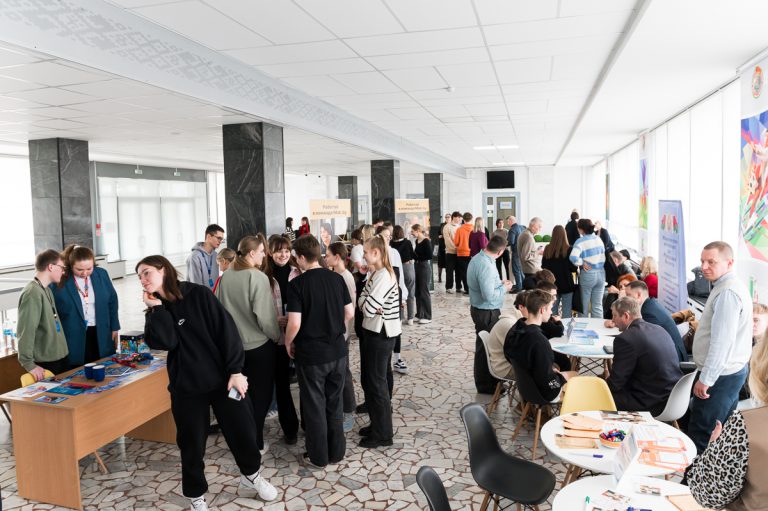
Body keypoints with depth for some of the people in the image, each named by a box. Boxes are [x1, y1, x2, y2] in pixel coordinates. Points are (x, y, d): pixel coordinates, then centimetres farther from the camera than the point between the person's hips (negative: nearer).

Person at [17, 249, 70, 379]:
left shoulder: (47, 290, 9)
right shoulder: (32, 293, -19)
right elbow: (25, 331, -22)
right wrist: (28, 364, -20)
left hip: (61, 357, 8)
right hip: (46, 363, -8)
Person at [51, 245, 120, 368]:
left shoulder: (102, 274, 1)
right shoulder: (60, 280, -10)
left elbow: (112, 301, 10)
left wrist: (114, 329, 8)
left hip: (101, 336, 3)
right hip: (74, 340, -3)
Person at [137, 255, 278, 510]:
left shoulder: (198, 294, -8)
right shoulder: (157, 311, 3)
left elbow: (226, 330, -12)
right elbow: (166, 342, -16)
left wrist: (235, 370, -16)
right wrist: (157, 307, -14)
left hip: (222, 378, -2)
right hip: (186, 386, 2)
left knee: (242, 429, 9)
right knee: (191, 443, 9)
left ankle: (251, 474, 38)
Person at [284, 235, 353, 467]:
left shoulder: (297, 284, -16)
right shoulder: (337, 278, -2)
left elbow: (294, 323, -20)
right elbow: (349, 313, 2)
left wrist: (288, 343, -1)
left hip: (311, 354, -4)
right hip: (337, 350, 4)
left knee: (315, 406, 11)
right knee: (335, 403, 18)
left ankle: (319, 457, 24)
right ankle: (337, 452, 29)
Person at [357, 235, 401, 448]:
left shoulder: (383, 275, -21)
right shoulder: (375, 274, 10)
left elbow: (369, 308, -24)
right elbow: (361, 301, 7)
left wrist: (368, 305, -3)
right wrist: (367, 304, -14)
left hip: (381, 334, -9)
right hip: (372, 331, 9)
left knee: (376, 383, 1)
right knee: (368, 380, 17)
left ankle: (383, 434, 14)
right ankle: (377, 424, 31)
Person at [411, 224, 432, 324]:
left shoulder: (426, 241, -15)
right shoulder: (417, 241, 9)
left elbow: (429, 256, -19)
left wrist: (417, 256, -13)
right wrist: (413, 255, -1)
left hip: (425, 267, -8)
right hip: (418, 267, 8)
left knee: (424, 292, -2)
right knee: (418, 292, 13)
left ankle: (427, 317, 7)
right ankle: (419, 314, 23)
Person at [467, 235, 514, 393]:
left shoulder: (477, 258, 3)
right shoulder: (486, 266, -28)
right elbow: (489, 296, -29)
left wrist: (499, 283, 8)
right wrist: (504, 288, -13)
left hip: (478, 308, 10)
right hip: (487, 312, -10)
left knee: (485, 345, 20)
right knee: (485, 347, 4)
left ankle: (491, 378, 35)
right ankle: (485, 385, 19)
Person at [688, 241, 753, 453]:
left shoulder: (727, 292, -21)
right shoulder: (730, 286, 12)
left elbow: (722, 341, -25)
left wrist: (705, 379, -21)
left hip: (721, 375, -10)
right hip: (732, 371, 10)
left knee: (700, 435, -2)